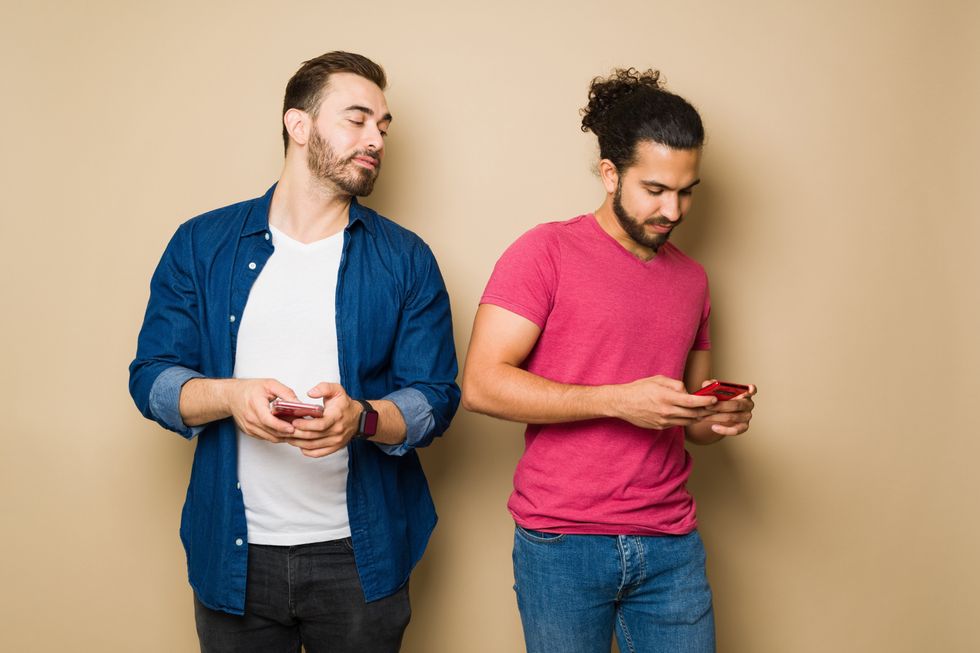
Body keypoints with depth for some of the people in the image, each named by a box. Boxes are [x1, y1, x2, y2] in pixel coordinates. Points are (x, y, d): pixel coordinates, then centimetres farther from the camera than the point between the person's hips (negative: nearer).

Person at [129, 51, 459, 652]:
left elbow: (435, 397, -2)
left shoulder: (406, 260, 0)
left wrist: (362, 417, -23)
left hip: (360, 556, 0)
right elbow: (151, 377, 0)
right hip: (232, 552, 0)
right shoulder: (202, 245, 1)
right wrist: (229, 396, -20)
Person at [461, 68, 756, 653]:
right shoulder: (547, 252, -5)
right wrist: (619, 400, -18)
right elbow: (482, 385, -14)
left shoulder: (692, 279, 12)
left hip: (671, 545, 5)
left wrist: (720, 419, -1)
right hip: (562, 545, -4)